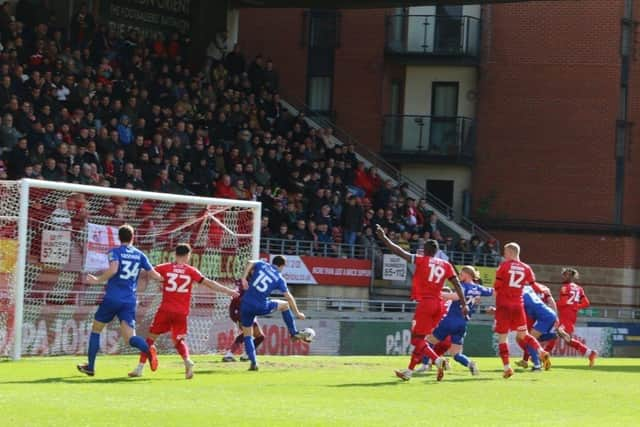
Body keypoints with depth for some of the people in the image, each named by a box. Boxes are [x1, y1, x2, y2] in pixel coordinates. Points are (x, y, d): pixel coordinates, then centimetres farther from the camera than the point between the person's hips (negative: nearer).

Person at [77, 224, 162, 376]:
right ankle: (148, 349, -38)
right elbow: (154, 275, 10)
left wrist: (98, 280, -9)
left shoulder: (115, 252, -2)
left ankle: (90, 367, 19)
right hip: (130, 301, 3)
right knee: (129, 337, -5)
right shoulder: (140, 255, 10)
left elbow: (113, 269, -21)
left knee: (96, 329, 17)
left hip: (112, 298, -3)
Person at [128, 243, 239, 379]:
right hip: (182, 312, 1)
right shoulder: (191, 271, 2)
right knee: (179, 341, 15)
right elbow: (209, 283, 0)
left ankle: (140, 368, 6)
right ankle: (187, 361, -14)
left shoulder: (165, 268, 1)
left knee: (151, 337, 10)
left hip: (165, 310, -1)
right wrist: (229, 291, 5)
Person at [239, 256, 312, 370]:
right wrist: (297, 313, 18)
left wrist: (244, 278, -10)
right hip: (261, 307, -1)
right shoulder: (280, 279, 6)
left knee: (247, 335, 14)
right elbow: (289, 298, 8)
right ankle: (294, 333, 33)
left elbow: (250, 263, -9)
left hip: (246, 305, 1)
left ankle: (253, 362, 3)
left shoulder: (262, 265, 10)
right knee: (285, 305, 25)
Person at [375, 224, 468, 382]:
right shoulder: (446, 265, 11)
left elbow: (400, 252, -2)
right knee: (419, 338, 14)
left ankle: (437, 360, -23)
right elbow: (457, 285, 6)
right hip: (438, 303, 6)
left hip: (425, 303, -6)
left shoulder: (421, 260, -2)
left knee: (418, 338, -3)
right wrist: (464, 304, 7)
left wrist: (383, 237, 4)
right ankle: (409, 371, 19)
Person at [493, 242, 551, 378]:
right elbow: (534, 287, 10)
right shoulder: (526, 269, 6)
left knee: (502, 337, 2)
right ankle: (542, 353, -5)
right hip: (518, 305, 4)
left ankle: (507, 367, -6)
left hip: (503, 305, -4)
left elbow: (497, 286, -7)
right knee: (523, 335, 16)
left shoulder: (504, 266, -4)